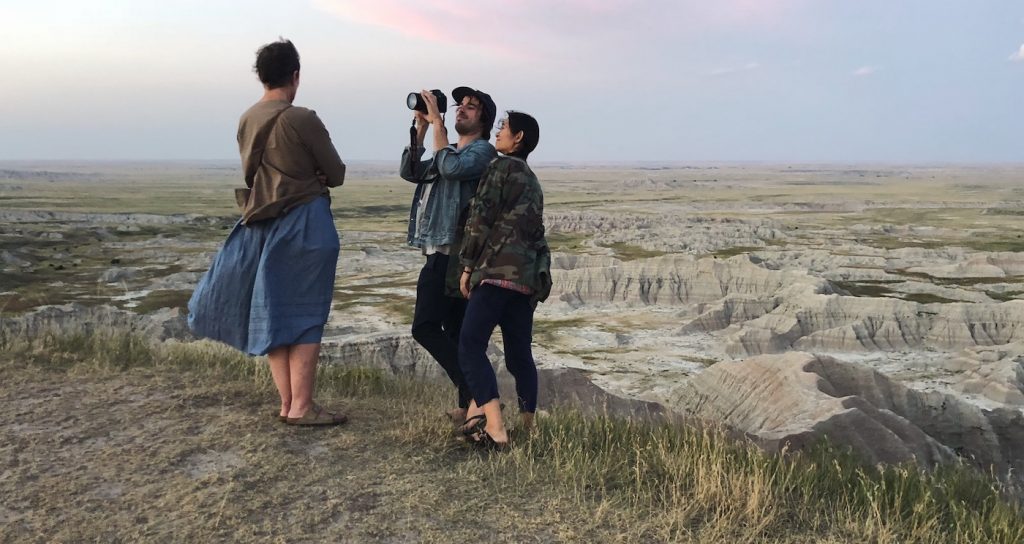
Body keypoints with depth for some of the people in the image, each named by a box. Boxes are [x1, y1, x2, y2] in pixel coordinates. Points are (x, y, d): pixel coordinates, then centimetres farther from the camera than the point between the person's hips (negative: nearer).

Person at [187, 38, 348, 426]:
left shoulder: (246, 121, 7)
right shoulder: (302, 120, -14)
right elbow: (336, 175, -6)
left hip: (263, 225, 7)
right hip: (304, 224, -6)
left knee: (274, 313, 11)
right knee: (305, 315, 0)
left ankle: (287, 402, 16)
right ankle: (301, 407, 1)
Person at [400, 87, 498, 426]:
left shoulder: (482, 150, -3)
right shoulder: (449, 152, 23)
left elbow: (452, 168, -22)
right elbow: (410, 172, 12)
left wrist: (437, 123, -14)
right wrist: (420, 128, 5)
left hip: (452, 255, -9)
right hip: (441, 254, 9)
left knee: (425, 327, -15)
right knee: (455, 332, 9)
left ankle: (475, 396, -14)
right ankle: (470, 404, 14)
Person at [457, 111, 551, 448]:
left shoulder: (502, 167, 0)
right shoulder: (532, 180, 25)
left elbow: (481, 218, -7)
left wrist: (467, 266, -3)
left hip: (499, 270, -9)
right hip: (529, 277, 9)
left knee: (471, 346, -11)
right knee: (519, 355, 12)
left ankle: (494, 428, -21)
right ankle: (528, 429, 14)